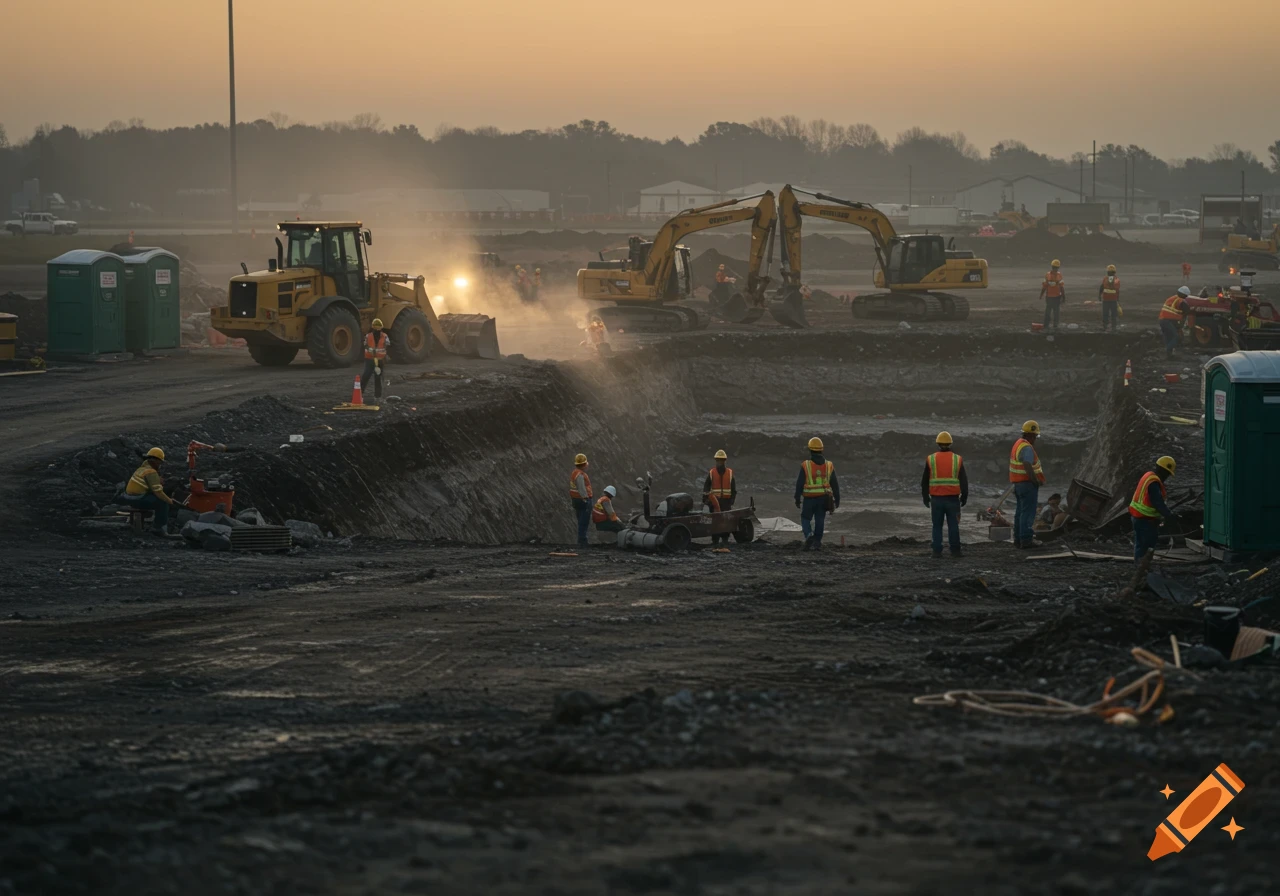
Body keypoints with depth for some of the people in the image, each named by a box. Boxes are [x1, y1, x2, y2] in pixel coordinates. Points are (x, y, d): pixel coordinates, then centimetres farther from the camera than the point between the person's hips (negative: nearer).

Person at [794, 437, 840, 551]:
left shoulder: (805, 465, -10)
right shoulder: (829, 466, 0)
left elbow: (799, 484, -9)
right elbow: (835, 484, 4)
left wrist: (797, 499, -1)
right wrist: (837, 499, 12)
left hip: (809, 499, -3)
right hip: (823, 498, 3)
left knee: (806, 519, 9)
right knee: (819, 521, 11)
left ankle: (809, 535, -15)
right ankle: (817, 543, 9)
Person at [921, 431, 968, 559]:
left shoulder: (931, 459, -1)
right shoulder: (957, 459, -1)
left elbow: (925, 481, 4)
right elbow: (964, 480, 2)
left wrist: (926, 497, 14)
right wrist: (964, 497, 12)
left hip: (936, 499, 0)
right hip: (953, 499, 0)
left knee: (937, 526, 7)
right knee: (953, 525, 6)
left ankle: (937, 552, 4)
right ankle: (955, 551, 7)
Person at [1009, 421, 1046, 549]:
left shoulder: (1018, 444, 14)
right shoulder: (1027, 448, -18)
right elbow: (1027, 466, -28)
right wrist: (1036, 480, -21)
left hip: (1018, 483, 10)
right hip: (1027, 483, -10)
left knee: (1020, 512, 16)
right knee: (1028, 512, -8)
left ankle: (1018, 539, 20)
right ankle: (1026, 540, -9)